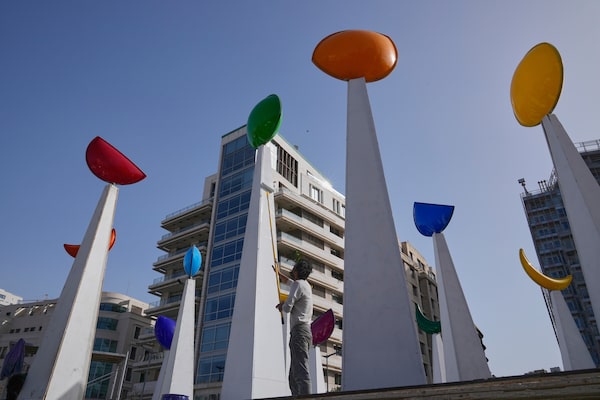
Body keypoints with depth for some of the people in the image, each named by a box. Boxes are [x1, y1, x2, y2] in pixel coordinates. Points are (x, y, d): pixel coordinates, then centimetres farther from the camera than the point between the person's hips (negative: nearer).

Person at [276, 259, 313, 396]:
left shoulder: (298, 284, -6)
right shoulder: (307, 286, 22)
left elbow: (287, 308, -11)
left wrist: (282, 306, 10)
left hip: (299, 330, -10)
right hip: (305, 330, 10)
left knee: (301, 372, -18)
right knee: (294, 376, 8)